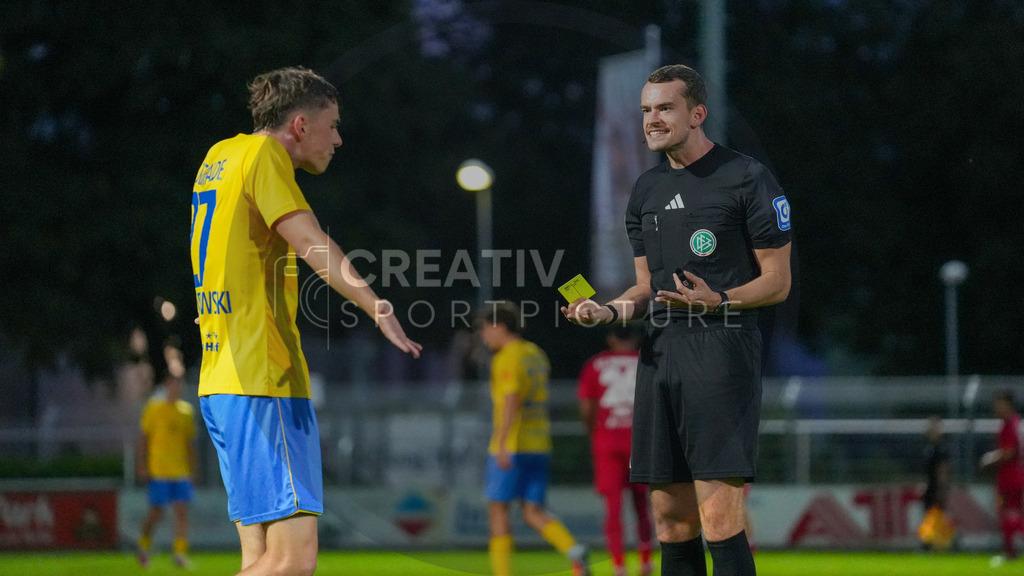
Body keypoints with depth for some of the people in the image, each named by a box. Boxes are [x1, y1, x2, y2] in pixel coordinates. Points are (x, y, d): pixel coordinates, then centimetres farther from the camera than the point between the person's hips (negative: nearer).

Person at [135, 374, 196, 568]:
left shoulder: (186, 410, 11)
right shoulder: (154, 407, -1)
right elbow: (143, 438, -1)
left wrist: (192, 469, 15)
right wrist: (141, 466, -6)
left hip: (181, 471, 4)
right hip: (158, 470, -4)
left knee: (182, 511, -7)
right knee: (157, 511, 0)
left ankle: (180, 551, -7)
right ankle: (144, 544, 22)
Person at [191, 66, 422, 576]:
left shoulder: (219, 157, 19)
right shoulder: (264, 155, -6)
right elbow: (310, 242, -21)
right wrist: (378, 308, -27)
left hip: (221, 379, 10)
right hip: (264, 384, -10)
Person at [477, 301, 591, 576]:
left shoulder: (507, 359, -12)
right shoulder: (536, 354, 16)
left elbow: (511, 401, -26)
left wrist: (502, 445, -34)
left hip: (512, 448, -8)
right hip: (538, 447, 8)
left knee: (497, 509, 4)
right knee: (534, 515, 4)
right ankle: (574, 551, -20)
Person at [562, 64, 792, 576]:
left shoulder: (746, 178, -2)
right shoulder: (647, 189, 18)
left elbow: (777, 283, -1)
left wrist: (718, 300, -19)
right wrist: (607, 310, 4)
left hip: (722, 354, -7)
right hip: (659, 356, 7)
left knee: (719, 519, -15)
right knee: (671, 522, 6)